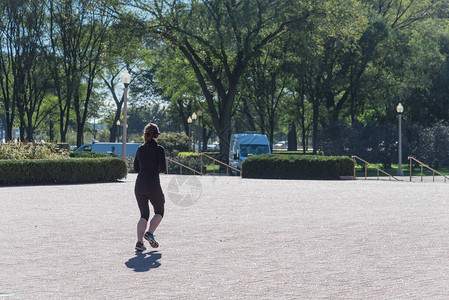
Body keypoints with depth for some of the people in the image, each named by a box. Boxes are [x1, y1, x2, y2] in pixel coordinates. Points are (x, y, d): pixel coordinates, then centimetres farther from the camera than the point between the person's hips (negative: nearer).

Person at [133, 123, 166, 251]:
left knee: (144, 215, 11)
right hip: (153, 185, -4)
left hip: (139, 184, 5)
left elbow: (136, 168, 15)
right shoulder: (159, 149, -7)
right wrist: (156, 169, 9)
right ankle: (150, 233, -4)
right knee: (159, 212, 16)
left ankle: (139, 242, -2)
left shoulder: (140, 149, 8)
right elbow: (162, 168, -12)